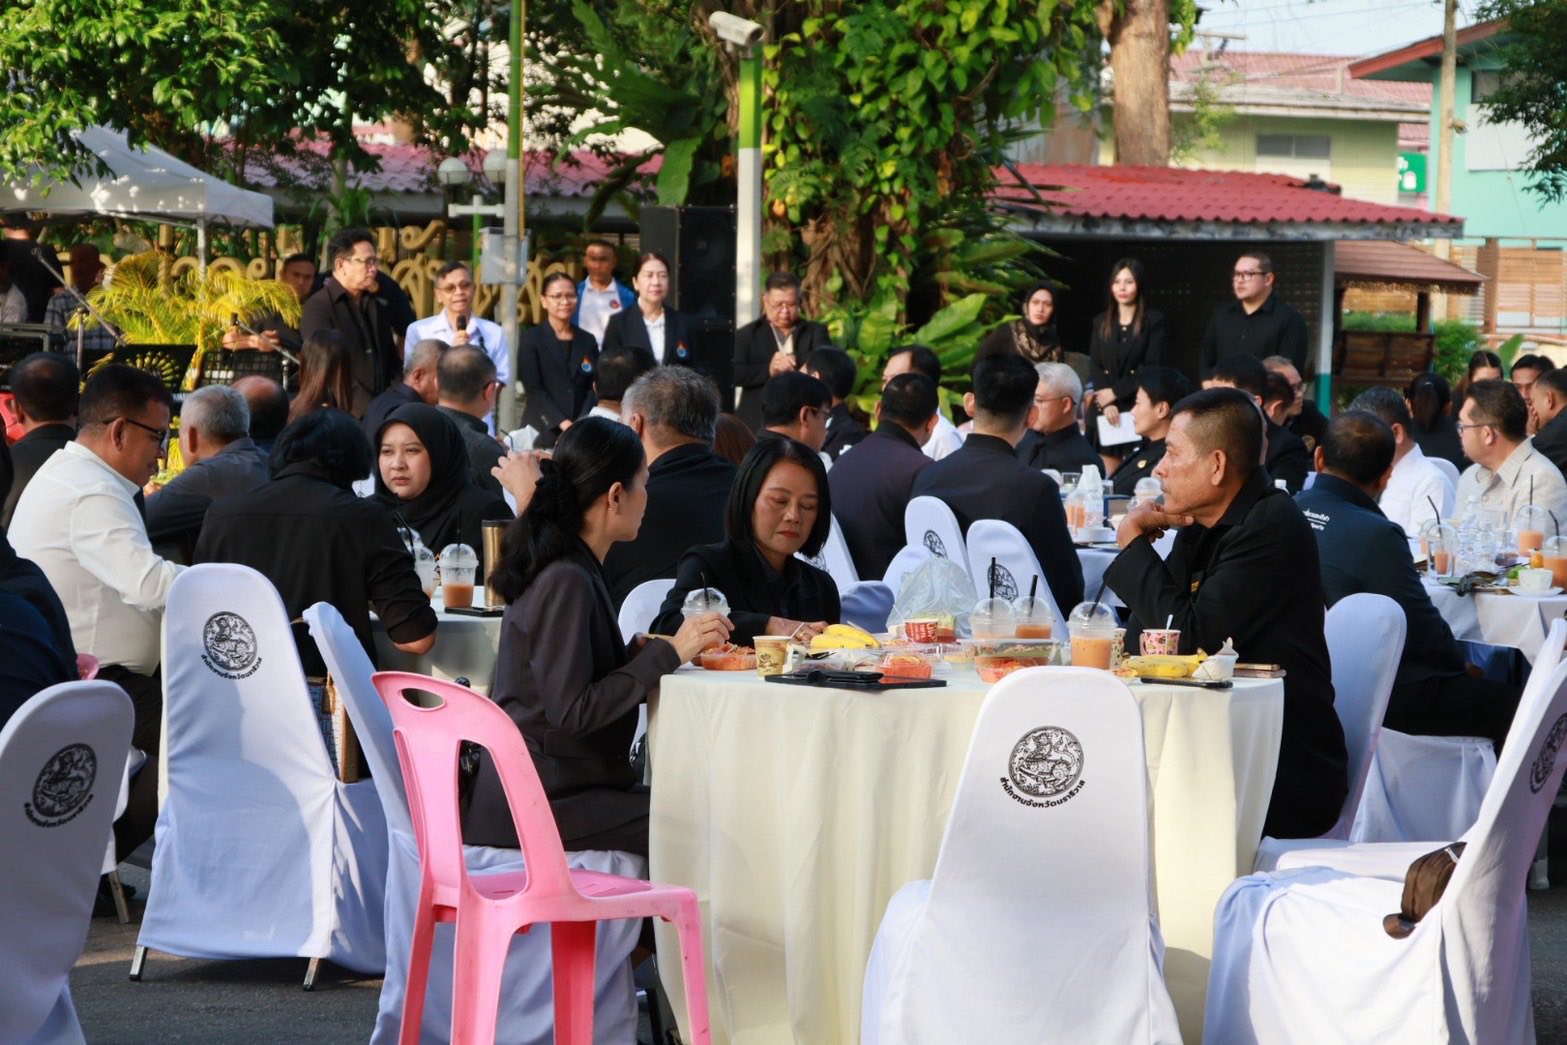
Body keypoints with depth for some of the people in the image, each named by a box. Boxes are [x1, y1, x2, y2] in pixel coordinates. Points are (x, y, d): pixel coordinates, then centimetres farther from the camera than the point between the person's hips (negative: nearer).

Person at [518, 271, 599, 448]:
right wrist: (563, 424, -14)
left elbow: (593, 389, 8)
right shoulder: (531, 339, 3)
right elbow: (533, 389, -5)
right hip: (543, 433, -3)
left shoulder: (587, 341, 14)